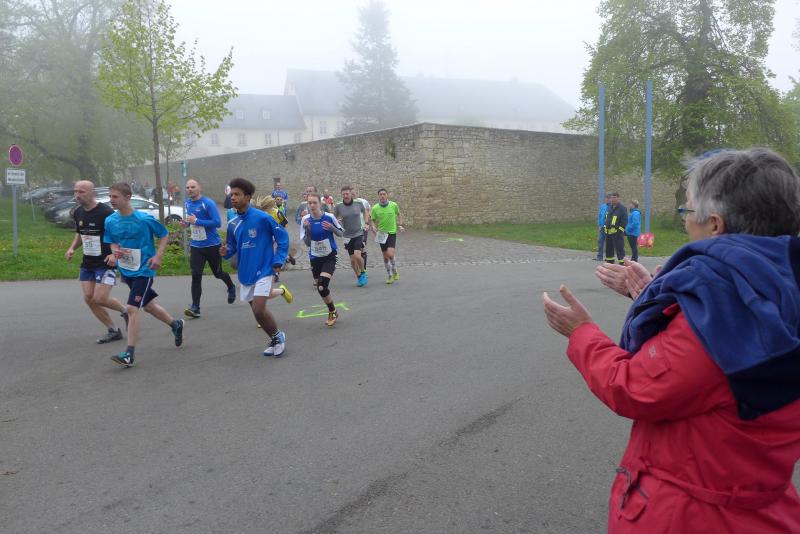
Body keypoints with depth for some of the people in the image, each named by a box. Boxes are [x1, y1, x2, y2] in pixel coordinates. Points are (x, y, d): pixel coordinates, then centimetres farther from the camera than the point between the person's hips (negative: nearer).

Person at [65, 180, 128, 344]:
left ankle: (125, 311, 18)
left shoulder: (105, 212, -17)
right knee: (89, 298, 3)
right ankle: (113, 330, 15)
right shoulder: (78, 213, 6)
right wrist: (72, 248, 5)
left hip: (106, 263, -8)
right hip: (87, 263, 8)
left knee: (100, 299, -12)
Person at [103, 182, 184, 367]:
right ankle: (175, 324, 43)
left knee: (132, 308, -14)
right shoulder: (110, 221, -2)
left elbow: (164, 235, -4)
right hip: (126, 270, 7)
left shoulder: (144, 219, -16)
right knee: (148, 305, 19)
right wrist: (114, 253, -12)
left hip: (143, 270, -6)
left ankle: (129, 354, -8)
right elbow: (113, 242, 11)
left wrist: (158, 256, -15)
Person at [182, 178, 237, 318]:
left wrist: (196, 221, -22)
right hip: (196, 246, 4)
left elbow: (217, 223, -21)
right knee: (196, 276, -7)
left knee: (218, 273, 12)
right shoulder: (187, 204, 7)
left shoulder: (208, 203, -14)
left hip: (212, 245, -4)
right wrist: (186, 223, 0)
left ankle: (231, 287, 44)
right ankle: (195, 308, -6)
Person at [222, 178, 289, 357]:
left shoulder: (262, 217, -14)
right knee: (257, 310, 12)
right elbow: (232, 246, 14)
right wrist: (226, 252, -9)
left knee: (259, 310, -16)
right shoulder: (232, 223, 4)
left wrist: (278, 261, -10)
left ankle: (278, 336, 11)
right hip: (245, 273, 6)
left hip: (263, 270, -6)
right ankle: (274, 341, 31)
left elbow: (282, 236, -7)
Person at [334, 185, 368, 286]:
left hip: (359, 233, -2)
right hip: (347, 236, 2)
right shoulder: (338, 206, -7)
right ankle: (359, 277, 28)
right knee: (352, 259, 6)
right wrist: (337, 221, -19)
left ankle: (363, 272, 8)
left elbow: (364, 212, 15)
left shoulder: (359, 204, -6)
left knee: (357, 255, -19)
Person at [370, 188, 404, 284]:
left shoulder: (394, 205, -4)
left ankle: (395, 271, 7)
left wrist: (400, 225, 9)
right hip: (382, 234, 2)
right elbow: (372, 221, 4)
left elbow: (398, 214, 16)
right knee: (385, 256, 7)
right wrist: (374, 228, -15)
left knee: (390, 254, -18)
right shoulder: (375, 208, -4)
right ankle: (390, 276, 22)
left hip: (392, 233, -2)